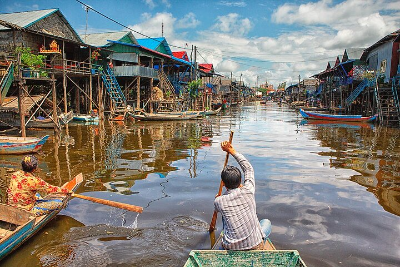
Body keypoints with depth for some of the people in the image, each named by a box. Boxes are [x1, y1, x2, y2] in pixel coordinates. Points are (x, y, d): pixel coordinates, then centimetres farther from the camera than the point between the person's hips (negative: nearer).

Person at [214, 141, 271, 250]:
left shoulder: (218, 201, -9)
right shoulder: (248, 191, -12)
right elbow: (249, 168, 6)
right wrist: (232, 151, 12)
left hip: (231, 248, 1)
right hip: (254, 246, -1)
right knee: (266, 222, 28)